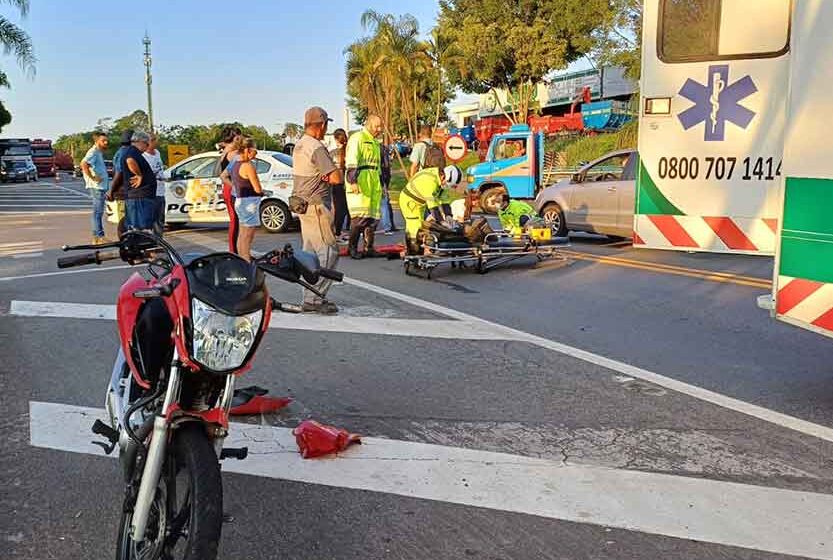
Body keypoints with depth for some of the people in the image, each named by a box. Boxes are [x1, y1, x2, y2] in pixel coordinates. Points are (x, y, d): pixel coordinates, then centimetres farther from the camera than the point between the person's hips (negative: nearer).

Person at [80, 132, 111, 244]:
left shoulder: (99, 153, 19)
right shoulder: (93, 152, -12)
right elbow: (84, 164, -27)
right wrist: (92, 177, -22)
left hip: (102, 186, 10)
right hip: (97, 186, -10)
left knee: (98, 212, 12)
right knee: (98, 212, -8)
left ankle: (97, 237, 16)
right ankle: (99, 237, -7)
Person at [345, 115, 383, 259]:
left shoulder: (375, 143, 23)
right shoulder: (357, 138, -5)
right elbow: (351, 162, -15)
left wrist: (381, 184, 26)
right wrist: (353, 181, -23)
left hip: (373, 184, 9)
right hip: (359, 183, -9)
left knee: (373, 217, 7)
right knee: (360, 216, -12)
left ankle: (369, 247, 13)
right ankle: (352, 247, -3)